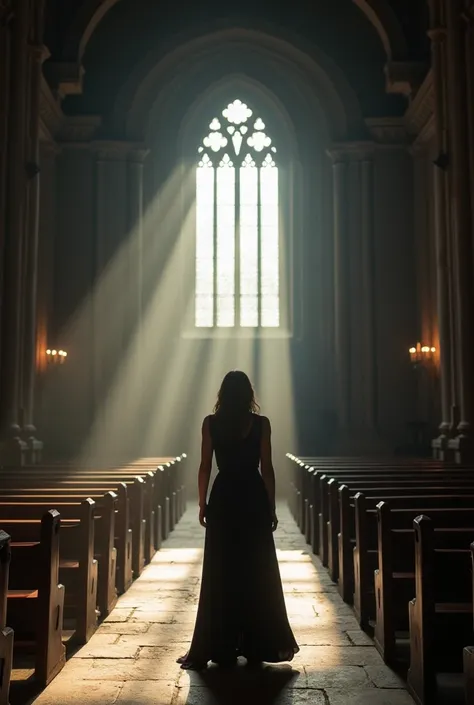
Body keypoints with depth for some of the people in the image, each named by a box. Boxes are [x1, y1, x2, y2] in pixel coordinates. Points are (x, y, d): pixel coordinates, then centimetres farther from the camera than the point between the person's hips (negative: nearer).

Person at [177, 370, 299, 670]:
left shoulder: (211, 423, -3)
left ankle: (222, 647, 13)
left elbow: (205, 467, -3)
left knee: (221, 574, 8)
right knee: (257, 573, 10)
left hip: (223, 500, 0)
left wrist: (202, 503, 7)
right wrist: (271, 507, 3)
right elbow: (267, 468, -4)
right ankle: (257, 645, 16)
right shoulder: (261, 423, -5)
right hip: (254, 499, 0)